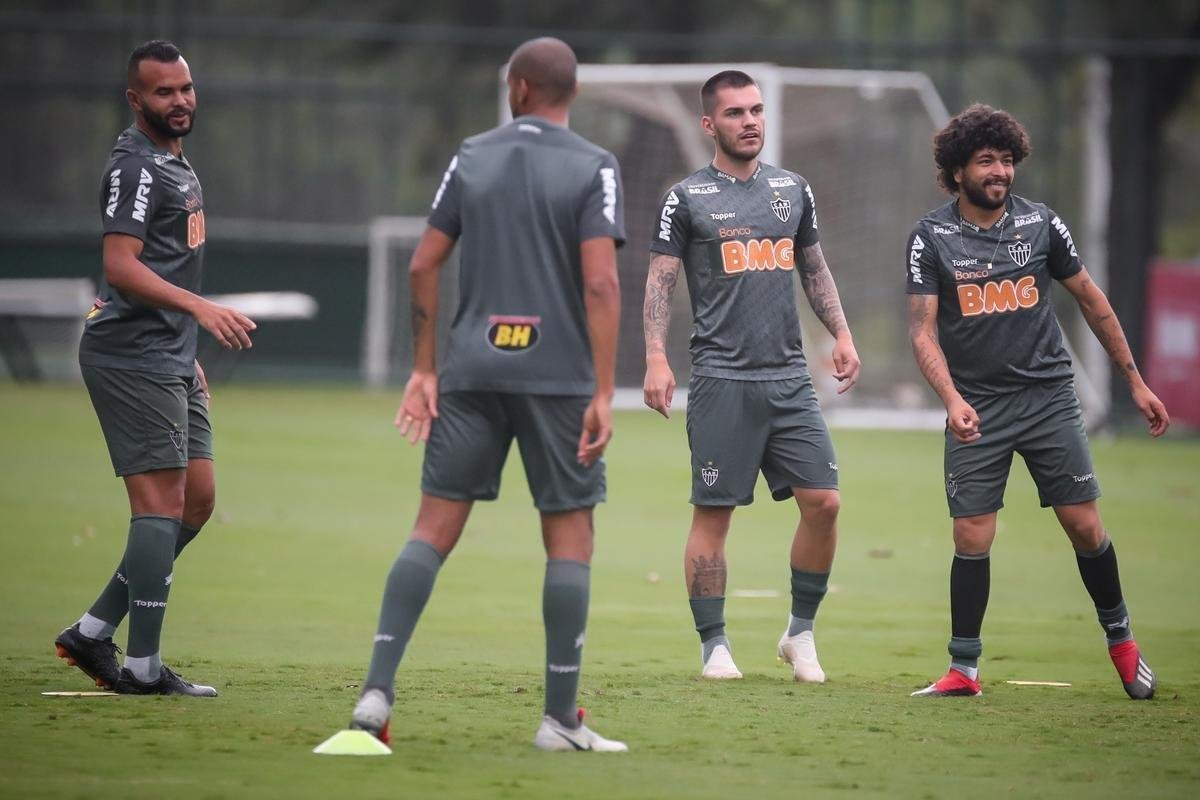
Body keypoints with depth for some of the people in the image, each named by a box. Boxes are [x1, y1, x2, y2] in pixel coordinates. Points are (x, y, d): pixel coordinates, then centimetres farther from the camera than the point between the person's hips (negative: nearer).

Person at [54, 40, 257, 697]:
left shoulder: (175, 164, 20)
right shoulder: (135, 166, -12)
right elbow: (121, 267, -23)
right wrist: (200, 307, -33)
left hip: (169, 359, 10)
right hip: (131, 357, -10)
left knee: (197, 500, 9)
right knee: (161, 502, -11)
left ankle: (93, 633, 12)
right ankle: (142, 666, -9)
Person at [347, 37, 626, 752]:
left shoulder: (472, 158, 8)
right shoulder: (593, 168, -3)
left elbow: (424, 266, 6)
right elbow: (600, 283, -12)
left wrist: (424, 369, 13)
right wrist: (604, 393, -11)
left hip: (471, 372, 3)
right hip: (557, 375, -3)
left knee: (434, 528, 4)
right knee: (570, 535, 5)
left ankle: (378, 692, -7)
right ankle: (561, 718, 3)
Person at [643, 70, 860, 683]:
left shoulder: (793, 190, 14)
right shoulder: (687, 198, 0)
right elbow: (660, 283, -1)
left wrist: (841, 334, 11)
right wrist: (656, 359, -13)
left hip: (789, 377, 4)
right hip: (722, 379, -4)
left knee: (823, 502, -4)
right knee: (713, 514, -3)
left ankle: (800, 632, 12)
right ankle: (714, 646, 6)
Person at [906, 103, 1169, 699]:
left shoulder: (1040, 223, 2)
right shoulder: (932, 237, -3)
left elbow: (1092, 301, 12)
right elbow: (923, 331, -6)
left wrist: (1135, 382, 13)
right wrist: (952, 399, -22)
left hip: (1048, 397, 1)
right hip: (976, 408, -1)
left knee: (1084, 525, -2)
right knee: (972, 538, -5)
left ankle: (1120, 639, 19)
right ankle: (963, 669, 6)